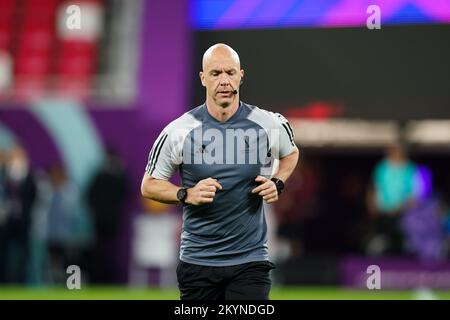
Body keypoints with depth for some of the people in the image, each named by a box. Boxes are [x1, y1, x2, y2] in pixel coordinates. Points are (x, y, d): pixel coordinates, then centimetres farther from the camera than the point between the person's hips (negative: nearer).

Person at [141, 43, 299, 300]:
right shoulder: (178, 131, -6)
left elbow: (290, 153, 21)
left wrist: (277, 183, 1)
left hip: (250, 260, -1)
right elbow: (149, 185, 4)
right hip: (198, 262, 1)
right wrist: (186, 194, -14)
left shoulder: (270, 125, -2)